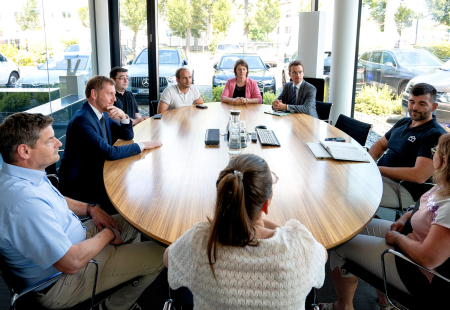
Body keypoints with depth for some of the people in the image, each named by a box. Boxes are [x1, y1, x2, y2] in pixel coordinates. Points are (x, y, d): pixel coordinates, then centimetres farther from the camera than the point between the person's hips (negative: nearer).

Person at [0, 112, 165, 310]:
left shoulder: (20, 175, -3)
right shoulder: (26, 203, -38)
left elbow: (55, 201, 17)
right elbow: (72, 262, -35)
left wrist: (91, 208, 2)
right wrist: (108, 235, -16)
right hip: (59, 285, -10)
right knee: (158, 256, -7)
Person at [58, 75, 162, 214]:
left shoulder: (103, 114, 7)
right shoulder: (81, 120, -24)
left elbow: (127, 135, 14)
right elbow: (110, 153, -29)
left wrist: (123, 117, -7)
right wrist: (141, 145, -19)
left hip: (96, 172, 9)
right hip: (78, 183, -9)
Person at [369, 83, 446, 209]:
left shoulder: (436, 135, -13)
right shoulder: (403, 123, 15)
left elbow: (419, 176, -24)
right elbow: (380, 144, 25)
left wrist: (378, 169, -20)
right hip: (380, 175, 9)